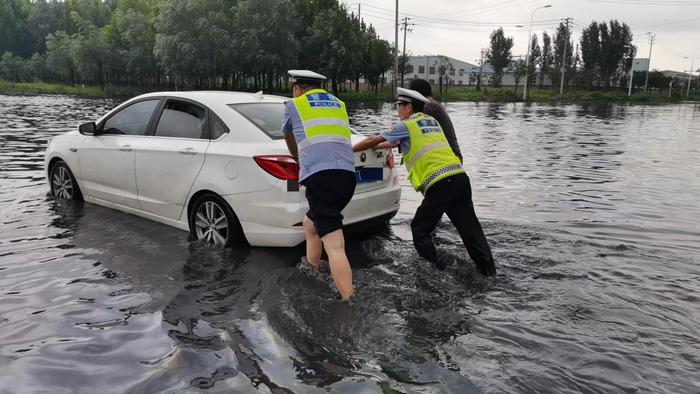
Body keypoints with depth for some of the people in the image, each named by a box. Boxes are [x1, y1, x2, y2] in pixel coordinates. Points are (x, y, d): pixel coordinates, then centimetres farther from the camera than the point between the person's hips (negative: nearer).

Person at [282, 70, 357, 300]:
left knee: (334, 246, -13)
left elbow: (289, 140, 34)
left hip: (320, 175, -6)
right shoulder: (338, 104, 28)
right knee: (310, 223, 28)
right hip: (347, 174, 6)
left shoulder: (294, 105, 16)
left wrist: (297, 156, 55)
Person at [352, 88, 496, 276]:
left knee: (420, 230, 8)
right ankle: (489, 272, 12)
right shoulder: (431, 121, 25)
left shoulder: (406, 125, 4)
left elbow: (373, 140, 10)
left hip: (439, 184, -7)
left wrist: (350, 149, 25)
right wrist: (376, 146, 43)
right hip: (460, 176, 7)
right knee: (470, 228, 9)